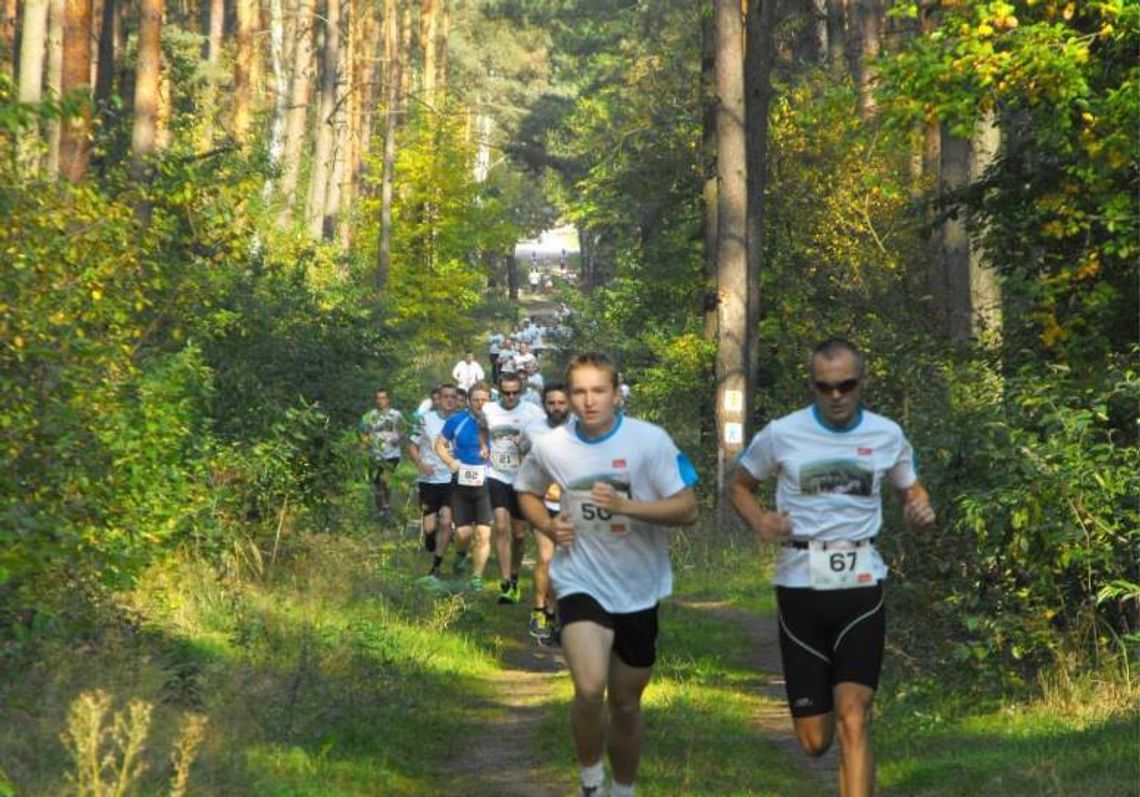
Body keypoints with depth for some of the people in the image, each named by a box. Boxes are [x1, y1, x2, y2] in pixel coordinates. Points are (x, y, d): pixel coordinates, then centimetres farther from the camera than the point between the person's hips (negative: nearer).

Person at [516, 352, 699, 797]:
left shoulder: (650, 441, -11)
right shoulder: (551, 448, -4)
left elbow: (687, 509, -14)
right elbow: (525, 491, 17)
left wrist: (625, 505, -27)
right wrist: (548, 526, -3)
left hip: (639, 589, 1)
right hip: (581, 581, -1)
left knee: (626, 703, 14)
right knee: (590, 689, -23)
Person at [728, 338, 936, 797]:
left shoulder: (887, 435, 3)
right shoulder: (782, 435, -2)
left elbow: (912, 488, 19)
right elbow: (739, 485, 12)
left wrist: (921, 508, -6)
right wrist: (758, 522, -9)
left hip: (861, 587, 0)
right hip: (800, 587, 0)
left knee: (852, 721, -13)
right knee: (814, 742, 3)